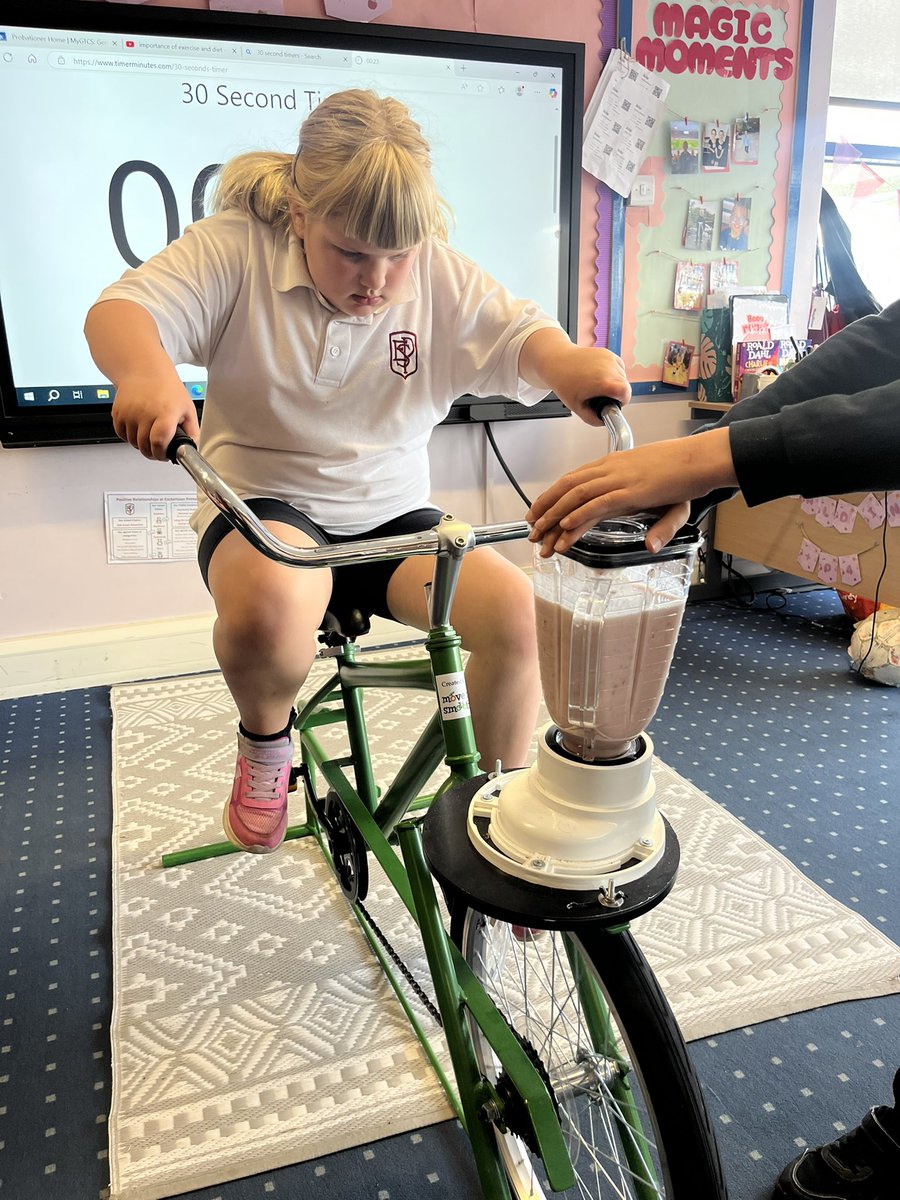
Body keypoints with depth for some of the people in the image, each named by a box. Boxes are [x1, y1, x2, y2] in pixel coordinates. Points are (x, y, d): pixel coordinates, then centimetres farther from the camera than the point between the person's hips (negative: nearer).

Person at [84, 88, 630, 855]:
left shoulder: (444, 279, 0)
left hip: (394, 518, 3)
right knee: (269, 602, -39)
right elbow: (118, 312, -18)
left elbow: (524, 337, -10)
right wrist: (146, 375, -42)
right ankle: (266, 739, -1)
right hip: (265, 507, -2)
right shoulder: (237, 248, -7)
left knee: (519, 611, -21)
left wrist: (565, 361, -36)